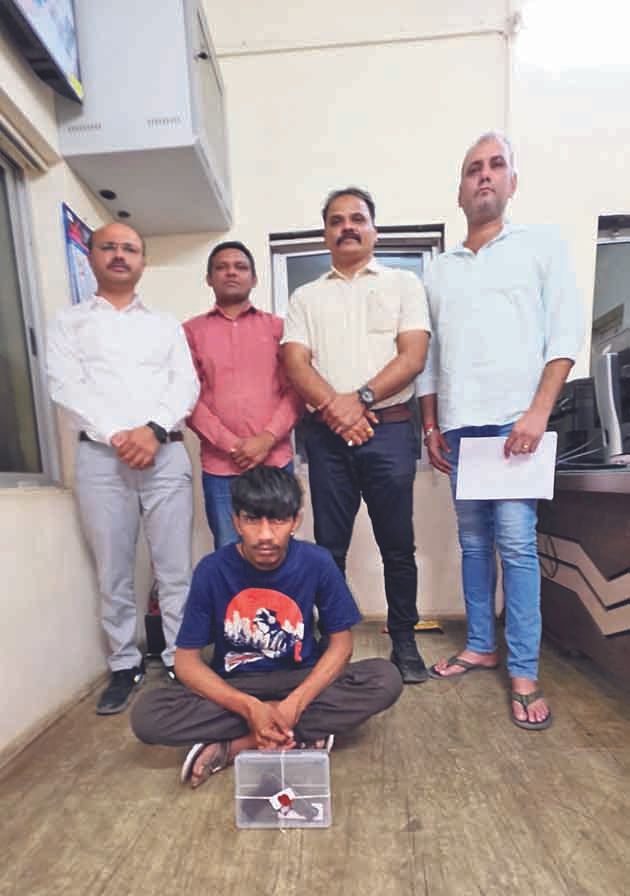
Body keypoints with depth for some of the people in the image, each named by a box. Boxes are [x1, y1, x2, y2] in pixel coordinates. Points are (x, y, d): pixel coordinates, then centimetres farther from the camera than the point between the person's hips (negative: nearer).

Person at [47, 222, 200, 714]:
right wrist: (116, 436, -13)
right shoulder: (69, 321, 14)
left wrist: (154, 430, -12)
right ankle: (125, 665, 23)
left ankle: (178, 661, 17)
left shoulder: (166, 323, 17)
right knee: (113, 571, 7)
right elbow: (66, 386, 0)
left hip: (166, 453, 1)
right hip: (100, 456, 0)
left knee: (176, 568, 3)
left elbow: (186, 384, 4)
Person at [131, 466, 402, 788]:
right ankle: (300, 737, -19)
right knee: (146, 715, -26)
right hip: (234, 687, 0)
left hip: (300, 681, 1)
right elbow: (186, 660, -12)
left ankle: (230, 747, -20)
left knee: (385, 679, -26)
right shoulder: (212, 570, -17)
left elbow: (340, 643, -9)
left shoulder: (317, 563, -17)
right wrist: (250, 707, -26)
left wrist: (295, 703, -24)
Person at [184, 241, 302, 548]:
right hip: (219, 466, 0)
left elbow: (295, 390, 2)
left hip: (275, 460, 1)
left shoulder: (277, 327, 10)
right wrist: (230, 444, -10)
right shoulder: (191, 331, 9)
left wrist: (267, 439, -11)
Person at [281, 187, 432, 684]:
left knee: (397, 545, 6)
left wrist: (360, 399, -14)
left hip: (389, 430, -1)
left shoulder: (403, 283, 10)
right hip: (326, 435, 2)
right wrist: (336, 407, -14)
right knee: (330, 546, 8)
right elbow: (295, 363, 1)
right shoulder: (306, 296, 14)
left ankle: (404, 640, 24)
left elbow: (412, 357, -3)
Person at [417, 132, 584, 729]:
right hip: (457, 427, 4)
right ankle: (480, 645, 23)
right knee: (473, 542, 9)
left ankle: (524, 674, 8)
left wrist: (539, 411, -12)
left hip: (514, 421, -3)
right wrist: (431, 425, 8)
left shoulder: (541, 245, 9)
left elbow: (565, 334, 0)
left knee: (516, 544, -5)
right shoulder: (439, 270, 17)